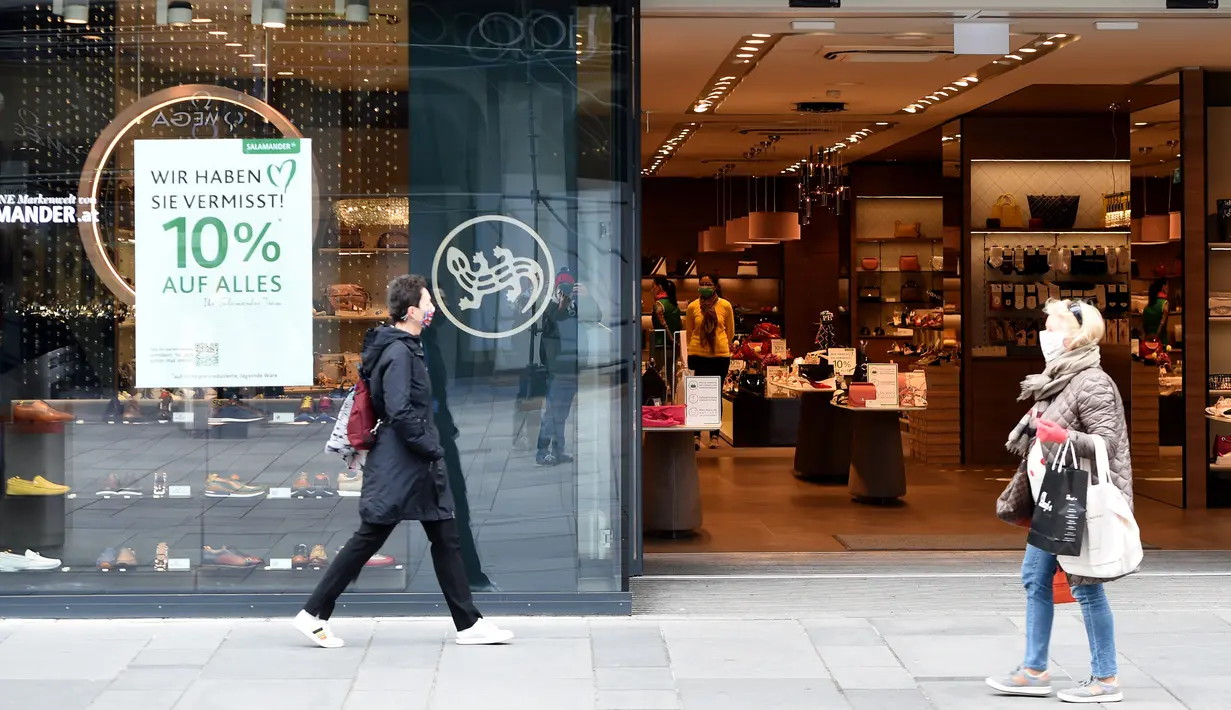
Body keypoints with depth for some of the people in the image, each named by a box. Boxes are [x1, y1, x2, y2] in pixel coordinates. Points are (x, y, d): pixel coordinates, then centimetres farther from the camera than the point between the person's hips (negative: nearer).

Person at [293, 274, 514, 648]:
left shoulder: (404, 347, 14)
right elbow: (400, 413, -24)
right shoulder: (398, 353, -17)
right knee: (368, 540, -2)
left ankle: (469, 624, 13)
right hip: (397, 468, -10)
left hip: (418, 466, 10)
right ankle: (314, 614, 8)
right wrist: (433, 450, -17)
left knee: (446, 539, 9)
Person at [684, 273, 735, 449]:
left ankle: (714, 435, 14)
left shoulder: (725, 306, 0)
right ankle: (696, 435, 2)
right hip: (698, 355, 0)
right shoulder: (693, 307, 0)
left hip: (720, 355, 0)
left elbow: (730, 332, 11)